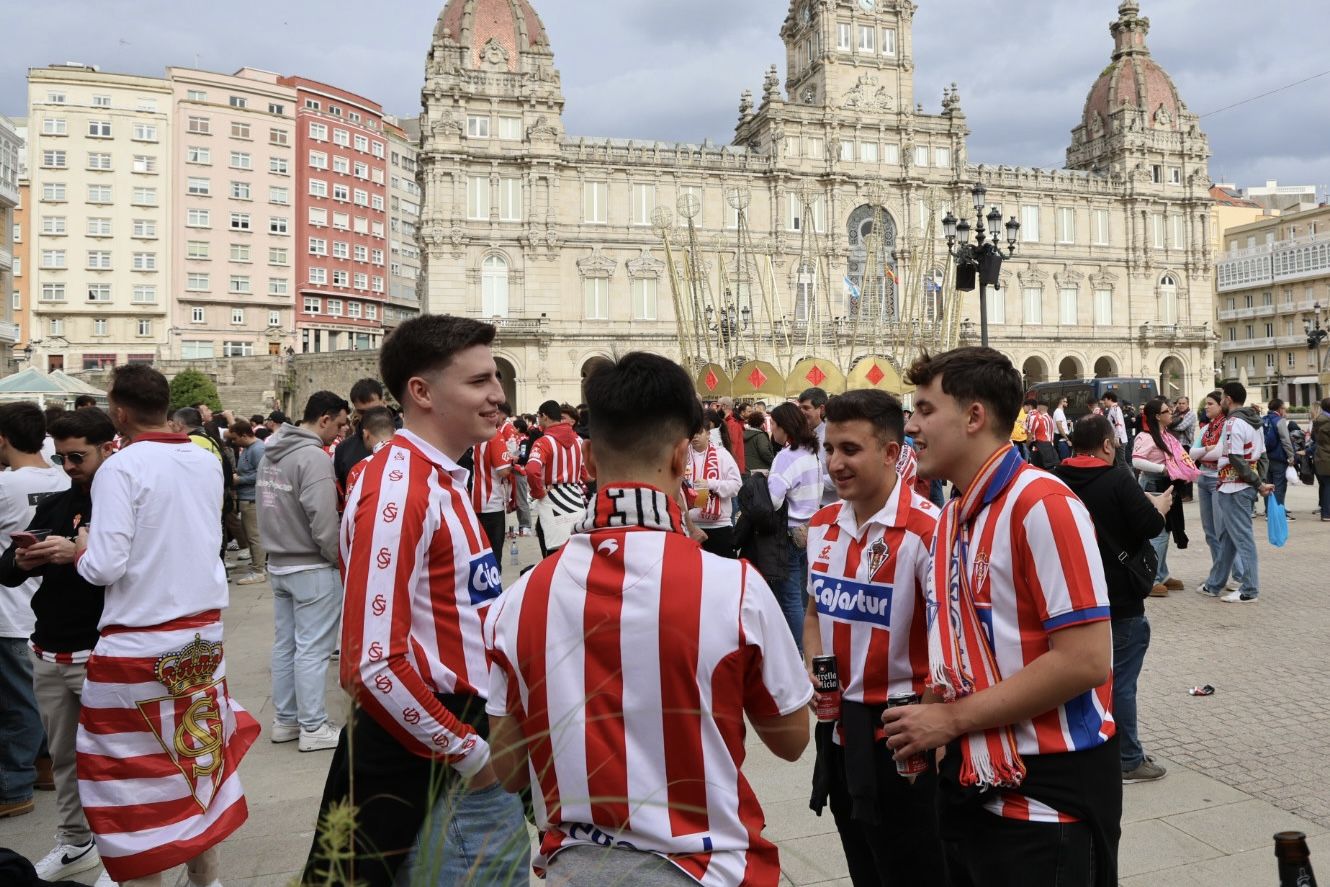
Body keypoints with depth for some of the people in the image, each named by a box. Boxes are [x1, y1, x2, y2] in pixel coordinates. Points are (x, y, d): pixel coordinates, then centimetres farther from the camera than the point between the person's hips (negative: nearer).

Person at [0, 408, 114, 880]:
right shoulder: (53, 505, 10)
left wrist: (79, 554, -28)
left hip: (100, 655, -6)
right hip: (48, 654, 6)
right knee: (63, 756, 15)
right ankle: (75, 843, 29)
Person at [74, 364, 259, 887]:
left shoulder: (120, 468, -14)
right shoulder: (208, 462, 3)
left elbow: (105, 567, -17)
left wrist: (80, 549, 3)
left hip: (138, 645, -6)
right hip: (203, 633, 6)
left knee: (136, 776, 7)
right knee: (199, 754, 16)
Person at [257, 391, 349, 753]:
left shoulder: (272, 453, 9)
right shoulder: (314, 457, -20)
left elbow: (269, 507, 12)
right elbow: (322, 521, -22)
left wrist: (281, 547, 14)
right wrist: (339, 559, -9)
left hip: (278, 564, 9)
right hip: (312, 568, -9)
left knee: (285, 644, 16)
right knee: (312, 649, 0)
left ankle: (285, 720, 27)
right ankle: (313, 727, 8)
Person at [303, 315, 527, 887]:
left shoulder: (440, 477, 10)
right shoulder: (398, 490, -20)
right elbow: (374, 663, -26)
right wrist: (469, 752, -16)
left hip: (462, 725, 9)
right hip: (432, 756, -9)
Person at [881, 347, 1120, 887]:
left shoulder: (1041, 505, -17)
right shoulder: (952, 518, 8)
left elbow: (1086, 660, -22)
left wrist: (952, 718, -17)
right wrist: (927, 724, 0)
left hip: (1046, 799, -8)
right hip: (969, 785, 8)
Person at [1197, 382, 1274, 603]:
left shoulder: (1233, 423, -16)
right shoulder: (1254, 422, 13)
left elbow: (1236, 460, -20)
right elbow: (1262, 456, 12)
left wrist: (1258, 484, -13)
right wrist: (1260, 482, 8)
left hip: (1234, 488, -9)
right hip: (1248, 487, 9)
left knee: (1242, 538, -4)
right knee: (1227, 536, 15)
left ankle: (1250, 591, 2)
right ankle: (1214, 585, 22)